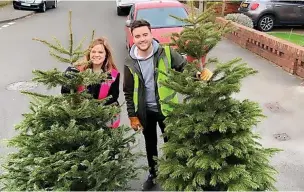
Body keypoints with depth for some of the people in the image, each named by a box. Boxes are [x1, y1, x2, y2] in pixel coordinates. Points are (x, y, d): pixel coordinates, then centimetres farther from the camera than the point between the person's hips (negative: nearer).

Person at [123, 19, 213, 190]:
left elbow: (185, 67, -10)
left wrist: (201, 73, -32)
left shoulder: (166, 53, -15)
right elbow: (129, 93, -2)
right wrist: (132, 116, -2)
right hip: (145, 111, 2)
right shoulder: (130, 64, -10)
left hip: (167, 108, -2)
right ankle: (153, 174, 43)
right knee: (150, 144, 21)